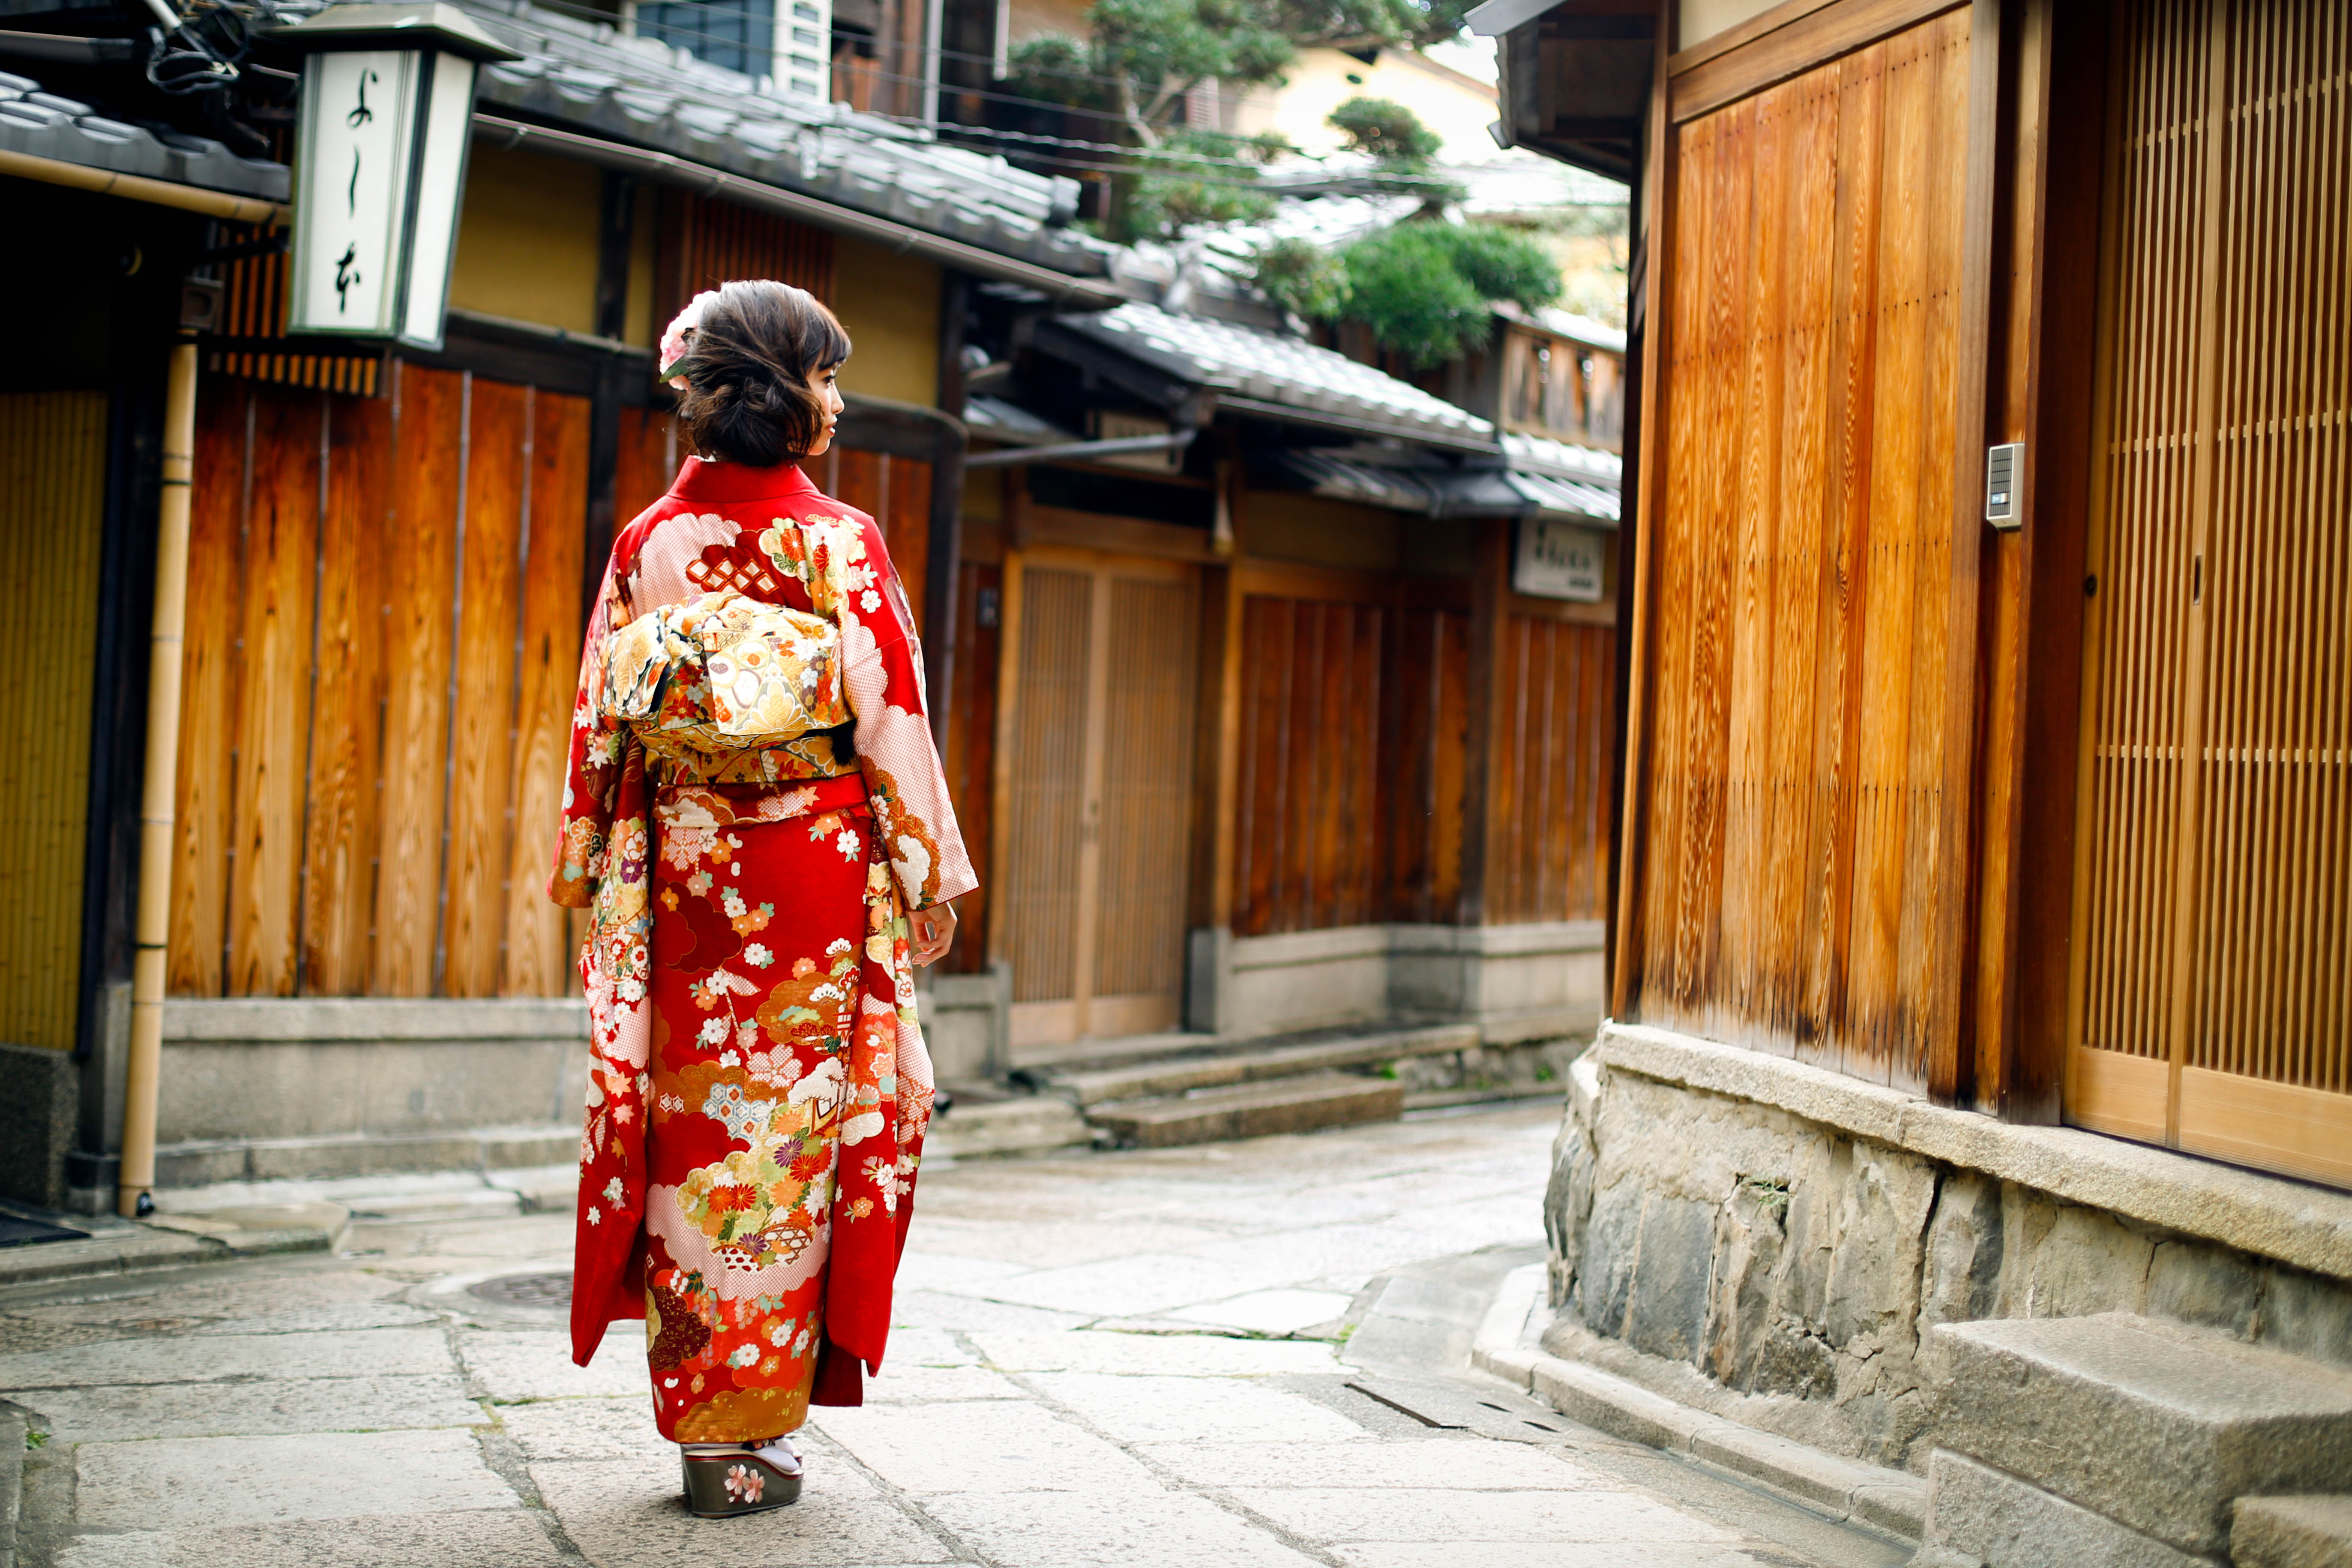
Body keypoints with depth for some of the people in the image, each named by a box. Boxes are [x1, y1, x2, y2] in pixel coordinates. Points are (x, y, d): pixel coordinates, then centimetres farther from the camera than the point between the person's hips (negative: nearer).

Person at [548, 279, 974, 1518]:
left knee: (691, 1131, 9)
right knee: (793, 1133, 4)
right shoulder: (842, 545, -8)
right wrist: (930, 877, 2)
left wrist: (594, 876, 14)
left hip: (682, 873, 3)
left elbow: (603, 720, 5)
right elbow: (890, 720, -7)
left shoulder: (650, 544, 2)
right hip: (822, 869, -3)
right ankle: (754, 1429, 8)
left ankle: (697, 1415, 13)